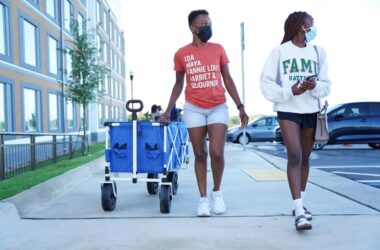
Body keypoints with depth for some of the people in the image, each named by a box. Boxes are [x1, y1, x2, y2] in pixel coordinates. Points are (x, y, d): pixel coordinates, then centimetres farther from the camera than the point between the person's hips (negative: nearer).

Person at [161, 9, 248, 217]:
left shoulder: (218, 49, 5)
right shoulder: (181, 54, 2)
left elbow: (227, 80, 7)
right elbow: (178, 84, 10)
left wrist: (240, 106, 0)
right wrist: (168, 110, 2)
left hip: (218, 108, 0)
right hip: (193, 109, 0)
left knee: (217, 152, -11)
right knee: (200, 155, 3)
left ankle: (217, 192, 14)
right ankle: (203, 198, 15)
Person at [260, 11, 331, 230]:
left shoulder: (319, 52, 7)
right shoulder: (279, 51, -2)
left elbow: (326, 86, 7)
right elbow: (266, 83, -5)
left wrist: (314, 86, -15)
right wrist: (289, 91, -18)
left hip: (311, 111, 4)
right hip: (287, 110, -4)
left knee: (305, 158, 11)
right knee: (295, 156, -16)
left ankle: (300, 204, 27)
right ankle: (299, 211, -16)